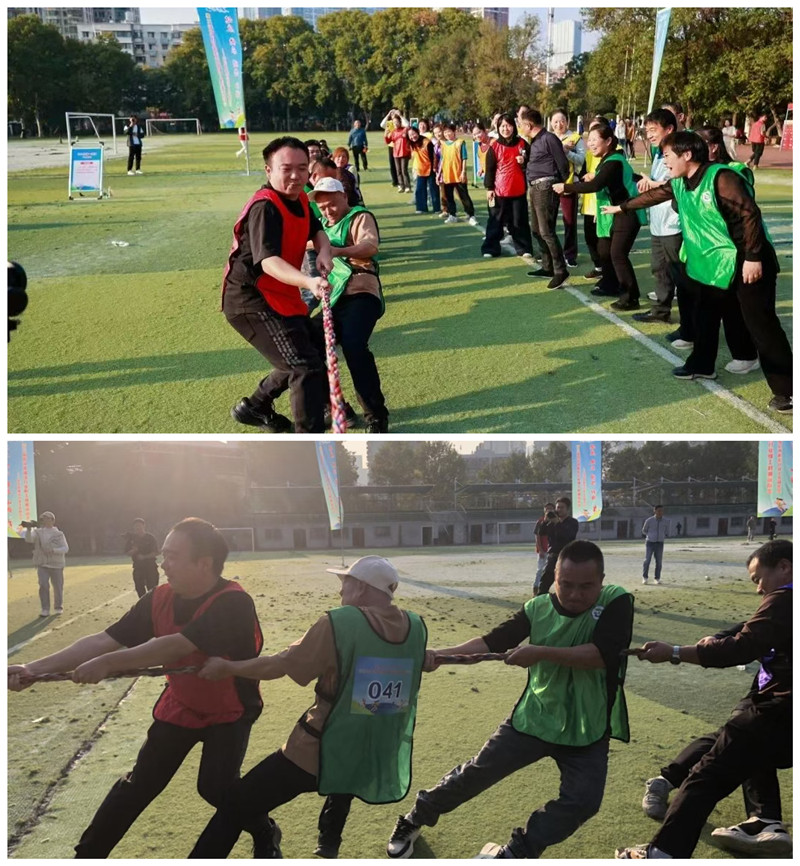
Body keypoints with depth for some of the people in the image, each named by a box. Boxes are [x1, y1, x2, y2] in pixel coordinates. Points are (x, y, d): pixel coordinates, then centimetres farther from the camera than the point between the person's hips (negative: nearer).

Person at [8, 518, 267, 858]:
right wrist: (34, 668, -24)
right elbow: (104, 640, -16)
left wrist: (108, 663, -40)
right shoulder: (159, 599, -13)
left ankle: (264, 834, 15)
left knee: (216, 786, -14)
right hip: (179, 705, 5)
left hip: (228, 712, -5)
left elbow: (175, 646, -40)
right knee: (139, 784, 7)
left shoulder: (233, 604, -32)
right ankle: (87, 855, 21)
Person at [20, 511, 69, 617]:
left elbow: (65, 549, -9)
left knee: (58, 587, 6)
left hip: (56, 565, 0)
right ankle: (45, 610, -9)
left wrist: (53, 550, -26)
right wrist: (29, 529, -35)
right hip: (42, 565, 0)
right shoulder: (37, 533, 3)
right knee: (43, 586, -15)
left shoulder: (59, 535, -2)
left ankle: (58, 608, 27)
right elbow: (29, 539, -15)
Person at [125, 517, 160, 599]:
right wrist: (133, 550, -17)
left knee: (152, 588, -8)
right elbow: (128, 553, 5)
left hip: (150, 566, -4)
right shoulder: (131, 538, 5)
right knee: (139, 588, 7)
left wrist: (144, 557, -18)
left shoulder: (150, 538, -4)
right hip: (138, 567, 4)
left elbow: (156, 552, -7)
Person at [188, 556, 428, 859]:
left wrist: (226, 667, 5)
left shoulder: (338, 623, -15)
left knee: (235, 808, 4)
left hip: (320, 753, -5)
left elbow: (281, 665, -9)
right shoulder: (416, 627, -1)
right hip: (378, 760, 6)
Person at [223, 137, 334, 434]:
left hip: (280, 296, 10)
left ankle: (255, 407, 40)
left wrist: (324, 251, -8)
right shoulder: (265, 208, -24)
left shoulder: (299, 199, 5)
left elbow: (316, 230, 18)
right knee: (307, 366, -18)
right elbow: (268, 261, -37)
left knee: (315, 352, 24)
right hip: (251, 300, -10)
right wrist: (308, 282, -55)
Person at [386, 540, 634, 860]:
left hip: (588, 732, -1)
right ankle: (416, 819, 30)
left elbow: (601, 654, -28)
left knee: (582, 801, -12)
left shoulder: (617, 602, -16)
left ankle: (513, 853, 7)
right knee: (476, 774, 7)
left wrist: (541, 652, -31)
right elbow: (491, 642, -9)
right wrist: (438, 654, -21)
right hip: (532, 720, 1)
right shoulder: (538, 608, -8)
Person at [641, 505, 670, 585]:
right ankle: (644, 577, 6)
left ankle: (657, 579, 12)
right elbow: (644, 531, 8)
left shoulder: (666, 522, 1)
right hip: (650, 543, -2)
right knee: (647, 560, -7)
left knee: (659, 561, 1)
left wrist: (661, 536, 1)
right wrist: (652, 535, 1)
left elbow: (666, 533, 15)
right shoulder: (649, 521, -6)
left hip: (660, 544, 2)